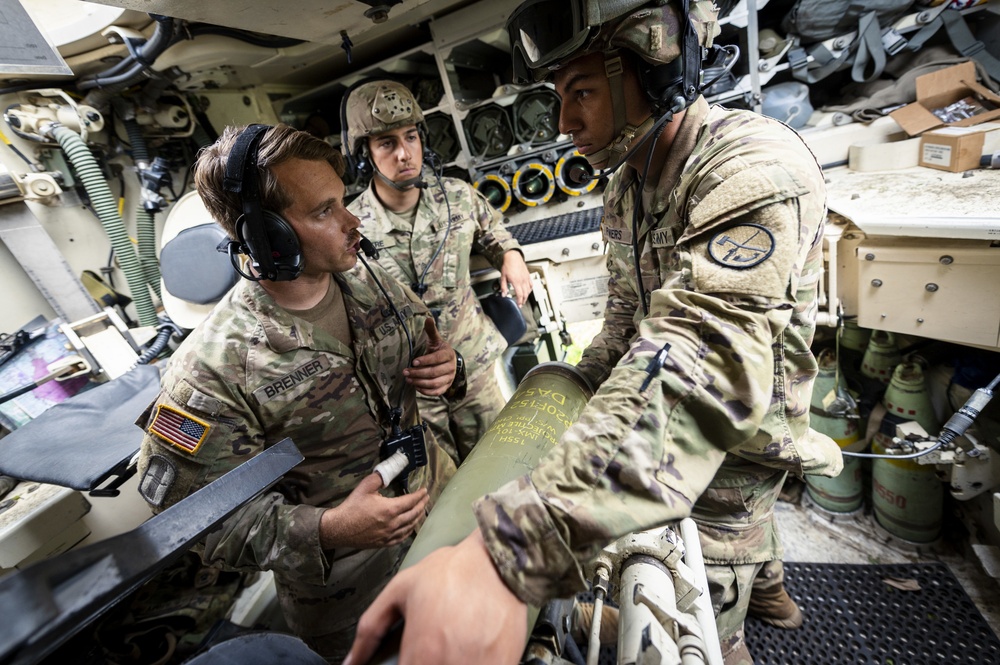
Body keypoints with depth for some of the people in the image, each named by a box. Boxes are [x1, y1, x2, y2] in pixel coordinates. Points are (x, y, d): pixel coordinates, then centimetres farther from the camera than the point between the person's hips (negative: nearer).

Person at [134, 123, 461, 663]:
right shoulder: (213, 370, -27)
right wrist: (326, 532, -34)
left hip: (439, 498, 5)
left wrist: (444, 367, -16)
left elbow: (422, 342, 8)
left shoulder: (369, 283, -9)